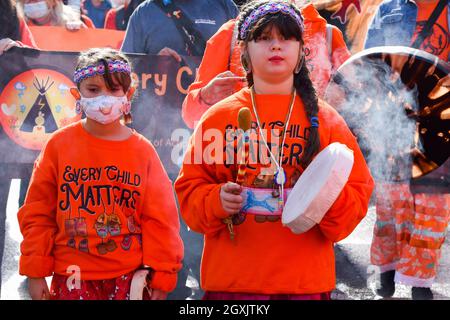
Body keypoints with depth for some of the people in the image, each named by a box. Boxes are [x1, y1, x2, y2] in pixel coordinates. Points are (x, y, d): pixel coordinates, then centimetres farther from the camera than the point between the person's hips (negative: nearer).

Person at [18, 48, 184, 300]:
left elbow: (159, 219, 3)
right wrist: (36, 272, 1)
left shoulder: (143, 150, 2)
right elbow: (38, 212, 3)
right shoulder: (59, 144, 1)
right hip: (72, 276, 0)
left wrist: (161, 277, 0)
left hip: (128, 276, 0)